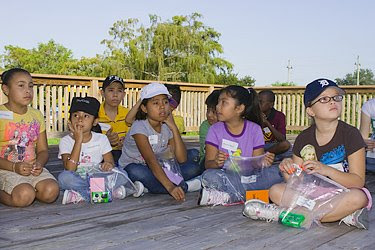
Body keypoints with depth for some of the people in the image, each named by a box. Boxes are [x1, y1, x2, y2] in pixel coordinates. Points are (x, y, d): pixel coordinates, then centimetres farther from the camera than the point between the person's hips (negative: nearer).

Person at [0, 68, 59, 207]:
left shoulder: (36, 115, 12)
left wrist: (39, 163, -11)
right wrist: (15, 167, -22)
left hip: (32, 168, 4)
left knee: (51, 191, -24)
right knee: (24, 196, -30)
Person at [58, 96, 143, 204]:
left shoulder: (101, 139, 5)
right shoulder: (66, 141, -2)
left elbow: (111, 162, 0)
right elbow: (70, 169, -16)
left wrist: (108, 164, -26)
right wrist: (78, 140, -19)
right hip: (77, 181, -2)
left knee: (122, 174, -22)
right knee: (65, 177, -34)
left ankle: (80, 195, -23)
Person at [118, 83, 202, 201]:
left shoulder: (167, 127, -2)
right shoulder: (139, 127, -20)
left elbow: (182, 159, -12)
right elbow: (151, 161, -33)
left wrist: (174, 128, -18)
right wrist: (170, 187, -45)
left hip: (159, 170, 5)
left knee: (194, 167, -10)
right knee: (136, 172, -41)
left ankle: (149, 186, -18)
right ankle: (183, 187, -25)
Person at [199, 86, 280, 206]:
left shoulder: (254, 129, 4)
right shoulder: (215, 130, 2)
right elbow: (208, 164, -4)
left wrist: (264, 162, -21)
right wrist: (216, 163, -27)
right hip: (224, 176, -2)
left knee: (276, 173, -25)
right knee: (209, 176, -33)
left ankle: (228, 197, -28)